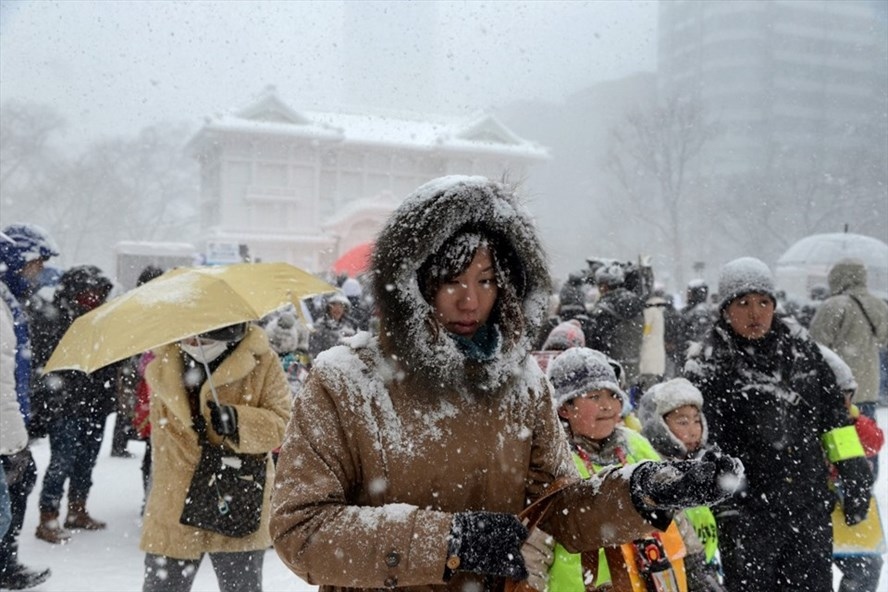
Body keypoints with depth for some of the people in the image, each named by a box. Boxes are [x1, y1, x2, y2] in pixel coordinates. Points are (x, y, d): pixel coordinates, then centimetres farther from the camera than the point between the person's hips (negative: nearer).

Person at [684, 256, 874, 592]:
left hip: (812, 507, 4)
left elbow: (834, 414, 13)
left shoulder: (800, 346, 5)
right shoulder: (708, 366, -10)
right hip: (747, 515, -4)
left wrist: (854, 475, 10)